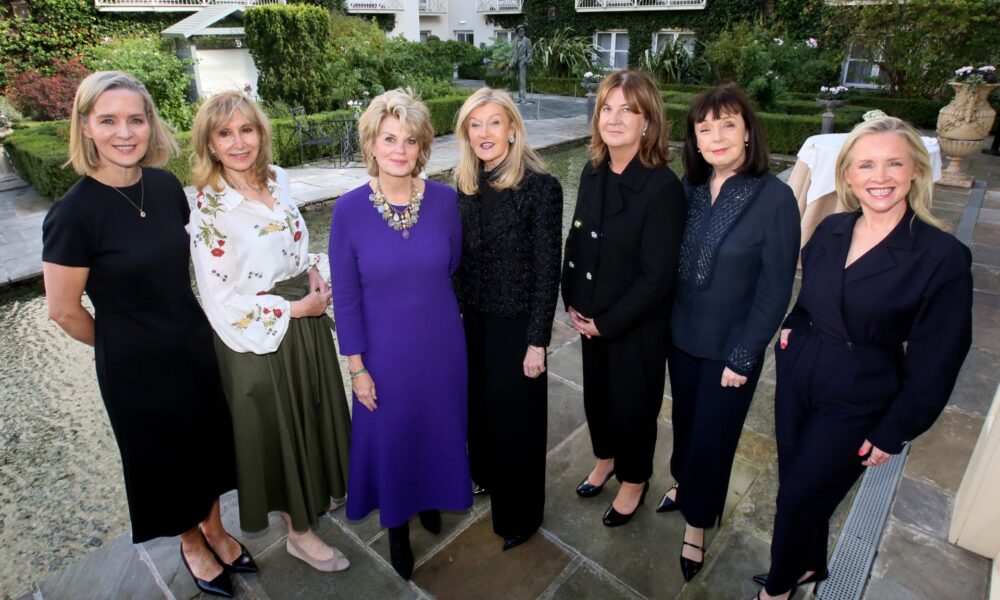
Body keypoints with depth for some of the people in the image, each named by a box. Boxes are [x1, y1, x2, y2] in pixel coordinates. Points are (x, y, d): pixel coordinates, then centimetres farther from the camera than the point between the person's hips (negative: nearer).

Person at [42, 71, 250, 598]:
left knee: (208, 442, 19)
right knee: (163, 454, 17)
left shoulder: (165, 185, -5)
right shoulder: (73, 213, -21)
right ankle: (191, 544, 44)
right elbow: (63, 310, -13)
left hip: (195, 344, 5)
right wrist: (120, 344, 2)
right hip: (134, 364, -4)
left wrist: (189, 330, 11)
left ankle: (215, 530, 45)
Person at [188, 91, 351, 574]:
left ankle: (320, 491, 49)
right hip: (259, 338, -6)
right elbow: (222, 301, -19)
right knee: (277, 429, 11)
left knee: (315, 412, 22)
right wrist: (294, 309, -17)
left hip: (307, 321, 6)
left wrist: (317, 272, -6)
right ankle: (299, 532, 33)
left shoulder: (278, 180, -1)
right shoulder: (209, 208, -19)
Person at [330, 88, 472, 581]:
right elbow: (345, 297, -8)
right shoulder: (349, 209, -14)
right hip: (385, 351, -1)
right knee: (390, 435, 16)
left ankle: (432, 499, 51)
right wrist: (357, 368, -6)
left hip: (441, 344, 2)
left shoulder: (444, 199, -10)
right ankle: (398, 525, 44)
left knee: (438, 427, 20)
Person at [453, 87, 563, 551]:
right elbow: (462, 258, 7)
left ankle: (521, 514, 35)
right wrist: (460, 311, 10)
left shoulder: (540, 187, -16)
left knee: (516, 416, 10)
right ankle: (487, 475, 51)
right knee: (480, 403, 22)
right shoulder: (466, 184, 2)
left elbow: (547, 268, -15)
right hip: (473, 318, 6)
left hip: (515, 322, -6)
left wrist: (537, 340, -15)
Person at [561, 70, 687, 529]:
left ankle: (634, 480, 41)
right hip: (591, 319, 6)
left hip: (637, 326, -5)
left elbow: (656, 276, -21)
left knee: (633, 404, 13)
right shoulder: (593, 172, -2)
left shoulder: (664, 188, -21)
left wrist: (607, 322, -14)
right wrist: (573, 302, 0)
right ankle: (606, 458, 50)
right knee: (596, 394, 21)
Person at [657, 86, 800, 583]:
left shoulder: (774, 197, -17)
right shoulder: (689, 188, -3)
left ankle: (696, 523, 36)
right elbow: (671, 262, 3)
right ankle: (685, 483, 50)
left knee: (713, 434, 11)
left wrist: (743, 358, -13)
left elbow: (775, 289, -14)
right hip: (682, 336, 4)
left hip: (732, 347, -4)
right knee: (685, 421, 21)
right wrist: (666, 323, 1)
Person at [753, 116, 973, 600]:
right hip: (795, 376, 5)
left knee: (798, 497, 7)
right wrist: (791, 329, 1)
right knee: (796, 483, 18)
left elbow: (934, 361, -12)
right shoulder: (830, 230, -1)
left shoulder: (943, 256, -16)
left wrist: (894, 432, -9)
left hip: (856, 403, -5)